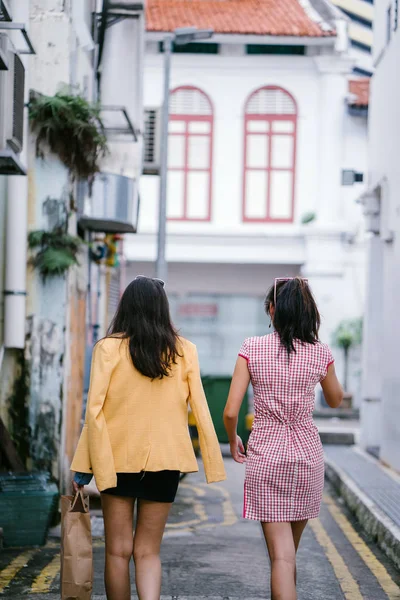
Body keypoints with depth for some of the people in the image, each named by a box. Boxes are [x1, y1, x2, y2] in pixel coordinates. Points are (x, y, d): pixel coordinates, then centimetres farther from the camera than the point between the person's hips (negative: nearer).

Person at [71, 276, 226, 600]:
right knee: (148, 551, 9)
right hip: (165, 461, 2)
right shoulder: (184, 351, -1)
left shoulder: (109, 348, -7)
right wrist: (213, 464, 4)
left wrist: (85, 467, -7)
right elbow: (200, 410, -1)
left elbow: (95, 409, -11)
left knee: (118, 551, 9)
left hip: (118, 459, -2)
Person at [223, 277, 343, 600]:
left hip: (265, 455, -3)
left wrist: (233, 440, 11)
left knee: (281, 555, -5)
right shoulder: (321, 353, -3)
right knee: (290, 550, 20)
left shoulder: (252, 349, -9)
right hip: (307, 455, 3)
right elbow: (336, 399, 17)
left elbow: (230, 412, -10)